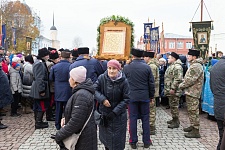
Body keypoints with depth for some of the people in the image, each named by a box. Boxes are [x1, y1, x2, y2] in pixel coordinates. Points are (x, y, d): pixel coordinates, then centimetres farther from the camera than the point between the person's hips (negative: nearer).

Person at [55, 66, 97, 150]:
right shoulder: (81, 91, 8)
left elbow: (75, 122, -27)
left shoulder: (81, 95, -24)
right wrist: (66, 119, 0)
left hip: (83, 140, -9)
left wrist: (59, 135, -18)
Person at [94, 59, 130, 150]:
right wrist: (102, 99, -23)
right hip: (103, 113, 2)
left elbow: (126, 99, -10)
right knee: (105, 137, 18)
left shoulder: (123, 81, -13)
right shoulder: (102, 78, -10)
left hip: (118, 116, -2)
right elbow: (95, 89, -5)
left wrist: (115, 112, -17)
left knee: (117, 139, 4)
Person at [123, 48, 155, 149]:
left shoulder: (126, 67, -4)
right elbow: (151, 83, 0)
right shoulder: (147, 67, -3)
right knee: (145, 119, 10)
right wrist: (151, 96, 10)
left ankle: (133, 142, 13)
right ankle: (146, 141, 17)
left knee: (133, 119, 6)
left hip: (131, 97, 0)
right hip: (144, 97, 1)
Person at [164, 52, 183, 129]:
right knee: (172, 105, 17)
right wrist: (167, 89, 23)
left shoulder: (177, 66, -17)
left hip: (174, 91, -11)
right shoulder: (171, 66, 18)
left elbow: (178, 78, -26)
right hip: (170, 90, 11)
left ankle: (176, 122, 3)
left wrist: (173, 88, -26)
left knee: (174, 106, -5)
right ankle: (174, 119, 27)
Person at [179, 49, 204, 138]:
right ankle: (193, 126, 31)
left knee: (193, 111, -6)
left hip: (193, 92, -11)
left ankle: (196, 131, -1)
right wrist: (183, 85, 8)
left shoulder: (196, 66, -18)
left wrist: (181, 85, -11)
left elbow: (191, 80, -23)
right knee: (191, 110, 19)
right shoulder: (193, 65, 17)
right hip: (190, 92, 11)